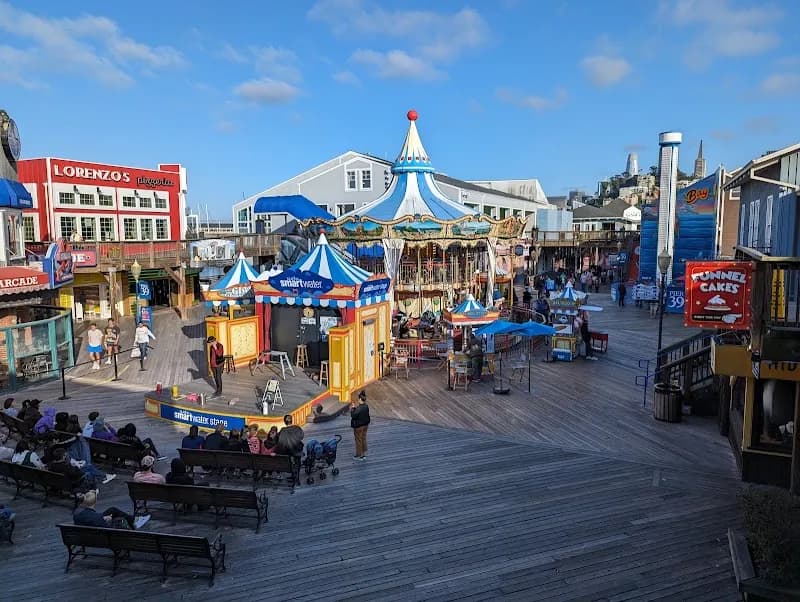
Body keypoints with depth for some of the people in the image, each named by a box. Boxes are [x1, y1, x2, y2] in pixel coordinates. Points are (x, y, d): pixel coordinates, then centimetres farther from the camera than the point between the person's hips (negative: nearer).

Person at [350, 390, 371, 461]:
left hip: (358, 426, -8)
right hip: (365, 425, 8)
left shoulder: (359, 409, -28)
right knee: (364, 439, 19)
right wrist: (355, 408, 5)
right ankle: (364, 454, 30)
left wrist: (352, 408, -11)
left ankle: (359, 455, 20)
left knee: (358, 440, 8)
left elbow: (353, 416, -22)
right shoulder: (366, 406, -3)